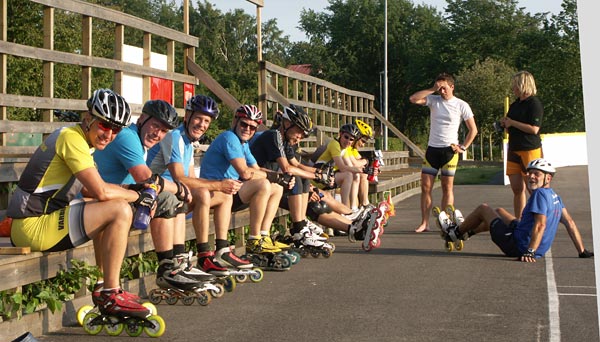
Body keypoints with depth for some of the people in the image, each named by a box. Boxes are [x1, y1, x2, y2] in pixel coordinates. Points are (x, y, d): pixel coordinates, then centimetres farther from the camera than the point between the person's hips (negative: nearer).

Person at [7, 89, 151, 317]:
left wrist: (129, 191, 7)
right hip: (35, 226, -11)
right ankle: (111, 296, -11)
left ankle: (103, 287, 23)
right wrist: (136, 196, -4)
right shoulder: (72, 137, -15)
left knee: (109, 209, 24)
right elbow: (101, 192, -21)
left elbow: (88, 189, 20)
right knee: (120, 211, -16)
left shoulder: (78, 138, 16)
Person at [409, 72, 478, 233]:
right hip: (432, 149, 3)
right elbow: (413, 99, -11)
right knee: (425, 186, -1)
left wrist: (463, 147, -4)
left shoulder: (461, 105, -2)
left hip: (449, 149, -3)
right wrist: (432, 89, -11)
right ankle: (424, 223, 4)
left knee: (447, 187, 0)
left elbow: (473, 130, 2)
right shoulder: (433, 100, 5)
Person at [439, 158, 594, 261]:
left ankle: (456, 232, 35)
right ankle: (465, 232, 49)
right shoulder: (555, 197, 5)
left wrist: (529, 252, -35)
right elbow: (569, 223, 5)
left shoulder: (540, 194, -21)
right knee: (499, 211, 32)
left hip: (518, 247, -9)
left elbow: (540, 225, -31)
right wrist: (582, 252, 8)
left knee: (483, 209, 12)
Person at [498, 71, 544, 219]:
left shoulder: (534, 103, -9)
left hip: (530, 150, -8)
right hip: (514, 150, 8)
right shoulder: (515, 104, 16)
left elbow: (534, 129, -19)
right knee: (517, 188, 8)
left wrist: (512, 123, -12)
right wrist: (505, 124, 5)